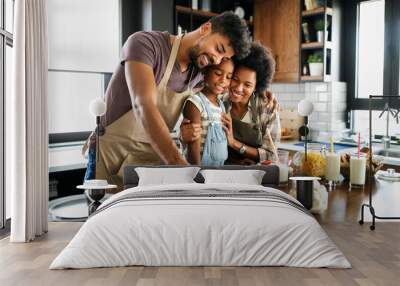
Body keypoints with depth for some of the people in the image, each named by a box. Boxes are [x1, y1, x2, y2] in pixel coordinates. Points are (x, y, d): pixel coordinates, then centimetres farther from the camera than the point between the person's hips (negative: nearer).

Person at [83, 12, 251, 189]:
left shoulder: (199, 75, 0)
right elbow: (144, 105, -33)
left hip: (154, 160, 5)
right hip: (111, 155, -4)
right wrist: (176, 161, -44)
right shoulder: (144, 43, -18)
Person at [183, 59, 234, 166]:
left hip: (220, 166, 7)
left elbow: (223, 140, 12)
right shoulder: (195, 103, -14)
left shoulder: (222, 104, 9)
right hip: (200, 165, -7)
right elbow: (194, 146, -17)